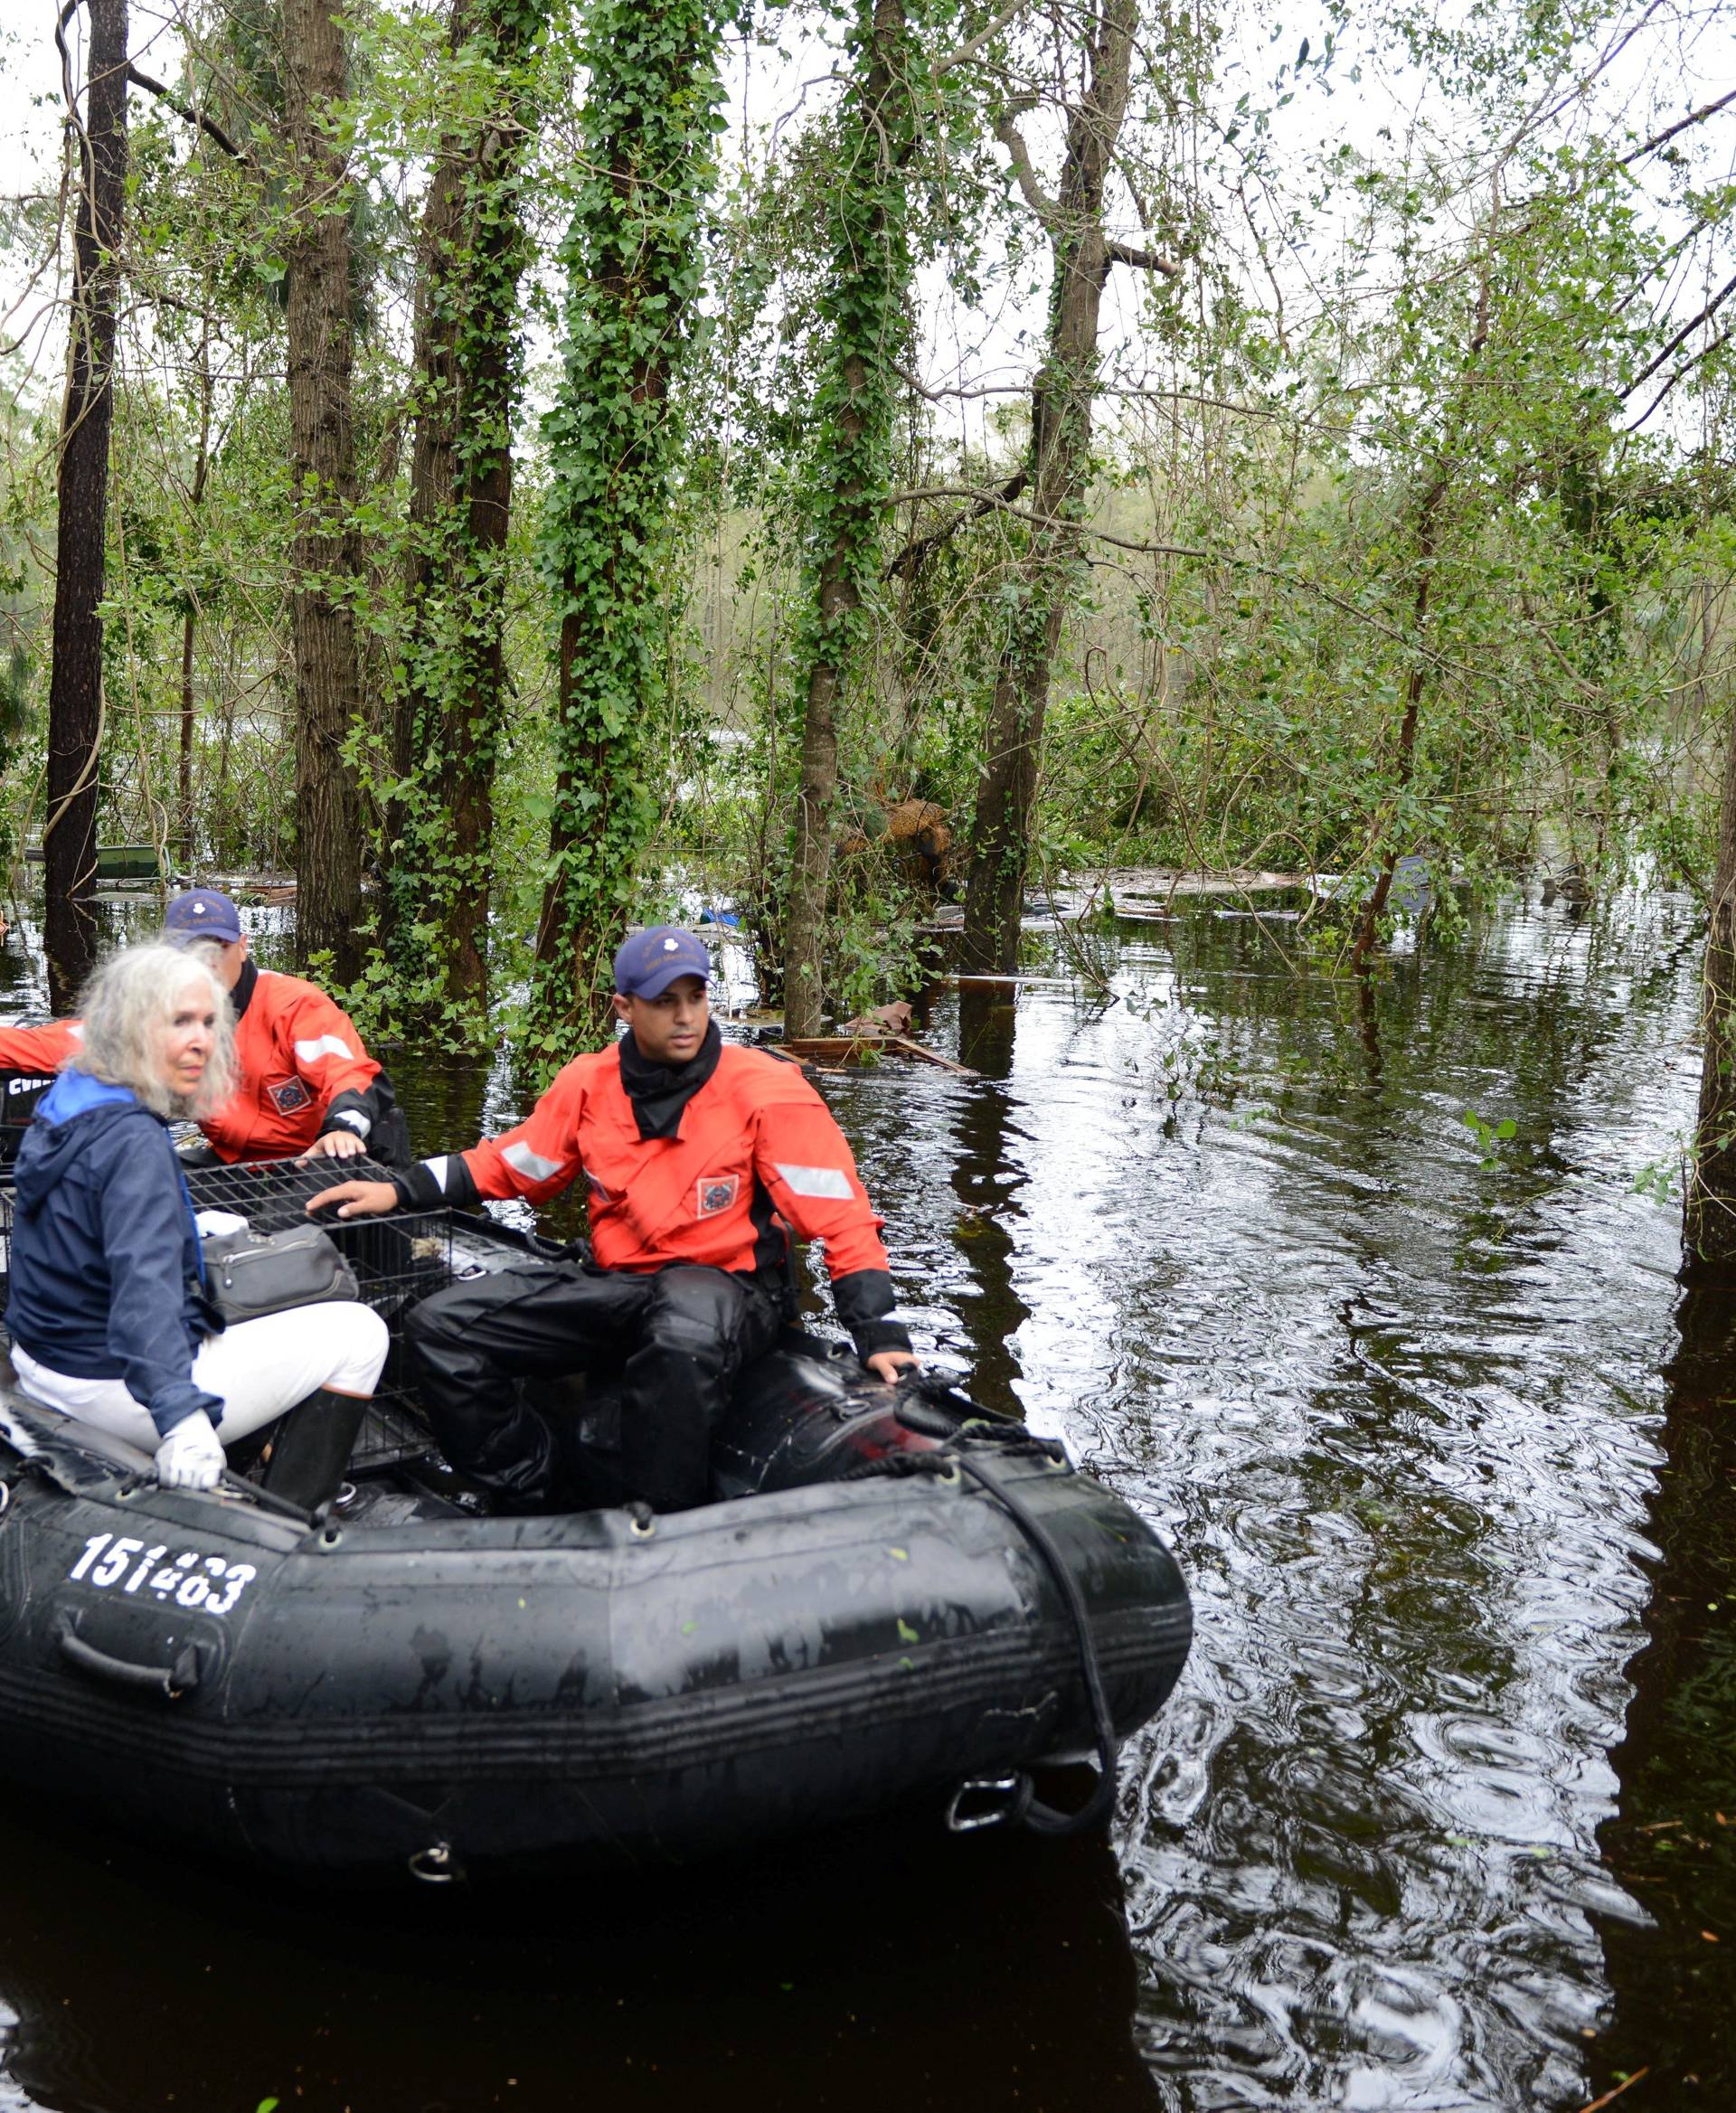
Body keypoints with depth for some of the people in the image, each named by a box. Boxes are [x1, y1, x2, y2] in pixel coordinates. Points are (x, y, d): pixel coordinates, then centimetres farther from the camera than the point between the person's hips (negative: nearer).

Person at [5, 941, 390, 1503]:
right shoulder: (133, 1141, -25)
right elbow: (144, 1283, -39)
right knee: (359, 1331, -4)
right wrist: (180, 1414, -49)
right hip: (118, 1388, -10)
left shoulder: (64, 1106, 6)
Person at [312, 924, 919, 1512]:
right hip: (616, 1284, 5)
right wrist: (399, 1191, 6)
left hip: (728, 1285, -5)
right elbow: (509, 1163, 16)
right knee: (439, 1328, -8)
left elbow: (841, 1216, -10)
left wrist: (878, 1332, -19)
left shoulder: (766, 1091, -10)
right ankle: (538, 1503, -3)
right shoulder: (590, 1083, 3)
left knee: (683, 1339, -43)